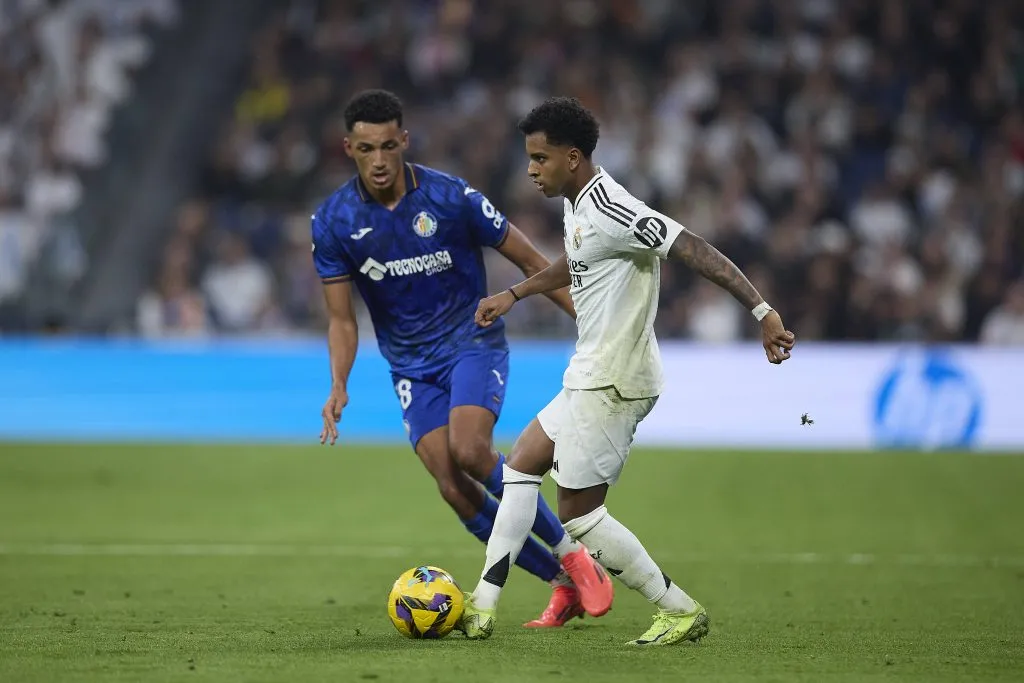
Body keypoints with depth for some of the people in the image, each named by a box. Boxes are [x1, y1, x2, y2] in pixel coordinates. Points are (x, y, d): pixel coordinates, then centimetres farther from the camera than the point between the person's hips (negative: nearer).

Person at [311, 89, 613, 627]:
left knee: (468, 451, -28)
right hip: (411, 366, 3)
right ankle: (563, 582, 1)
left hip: (473, 344, -3)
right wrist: (339, 387, -19)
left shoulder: (451, 198, -15)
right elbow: (341, 319, -2)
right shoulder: (333, 221, -8)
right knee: (454, 489, -12)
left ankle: (570, 551, -10)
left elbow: (532, 264, -5)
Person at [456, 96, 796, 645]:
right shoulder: (578, 206, 11)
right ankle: (482, 608, 18)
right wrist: (512, 296, 42)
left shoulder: (610, 210, -21)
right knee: (520, 466, 16)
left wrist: (761, 311, -33)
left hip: (611, 383, -11)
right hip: (593, 376, 11)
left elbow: (693, 250, -27)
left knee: (578, 512, -5)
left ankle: (682, 612, 2)